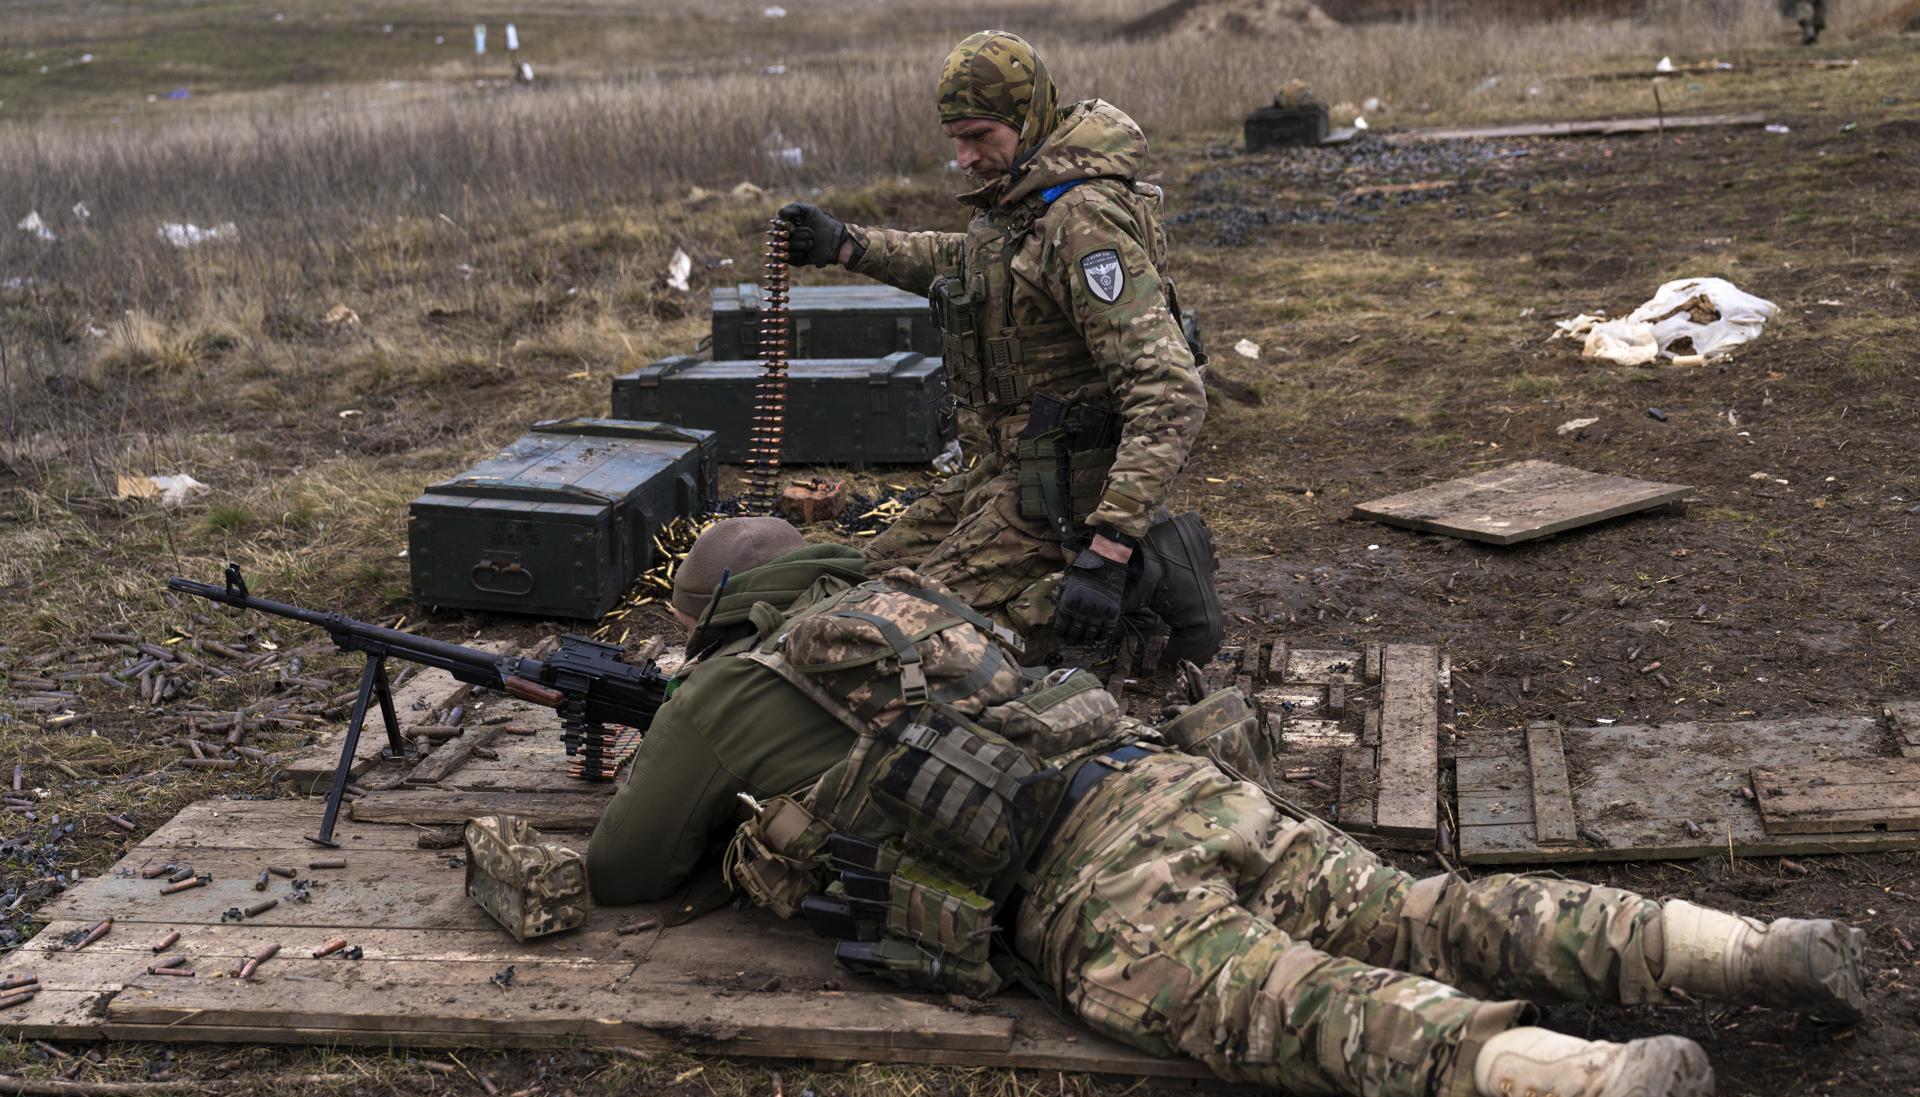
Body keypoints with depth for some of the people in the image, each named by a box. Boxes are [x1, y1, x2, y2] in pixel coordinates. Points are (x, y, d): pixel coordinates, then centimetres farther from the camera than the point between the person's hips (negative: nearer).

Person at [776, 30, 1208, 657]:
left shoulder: (1084, 220, -24)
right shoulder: (1017, 197, 7)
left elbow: (1170, 394, -31)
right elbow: (968, 263, 33)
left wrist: (1107, 552, -36)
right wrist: (843, 245, 24)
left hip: (1066, 483, -10)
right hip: (1014, 467, 10)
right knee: (879, 575, 19)